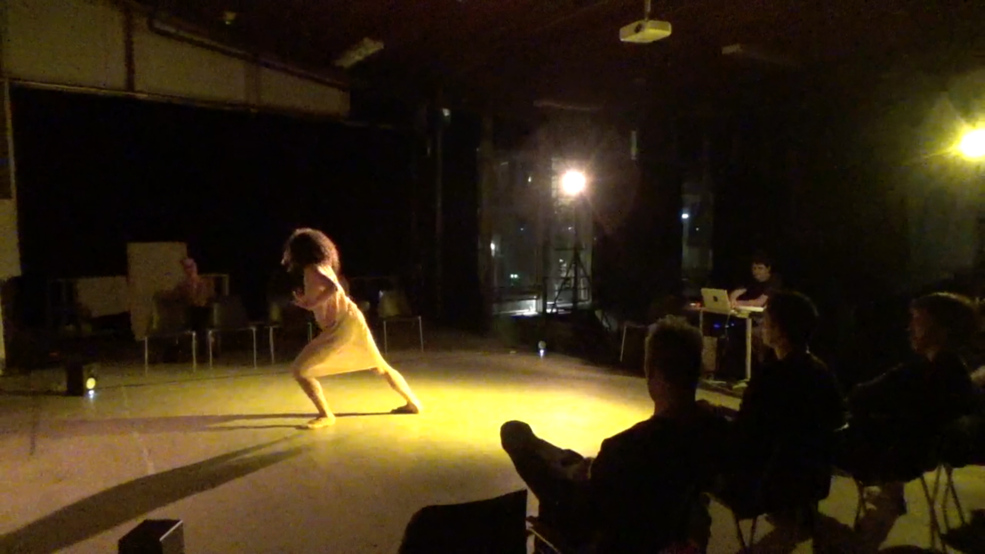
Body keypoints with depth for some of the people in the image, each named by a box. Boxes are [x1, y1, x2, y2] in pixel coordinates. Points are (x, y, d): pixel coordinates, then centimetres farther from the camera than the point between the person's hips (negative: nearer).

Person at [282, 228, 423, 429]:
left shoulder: (312, 269, -13)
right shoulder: (322, 266, 14)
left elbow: (333, 288, -31)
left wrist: (311, 305, -21)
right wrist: (306, 301, 14)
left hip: (341, 326, -9)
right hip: (349, 321, 10)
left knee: (299, 369, -5)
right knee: (381, 367, 20)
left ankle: (325, 415, 0)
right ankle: (413, 403, 29)